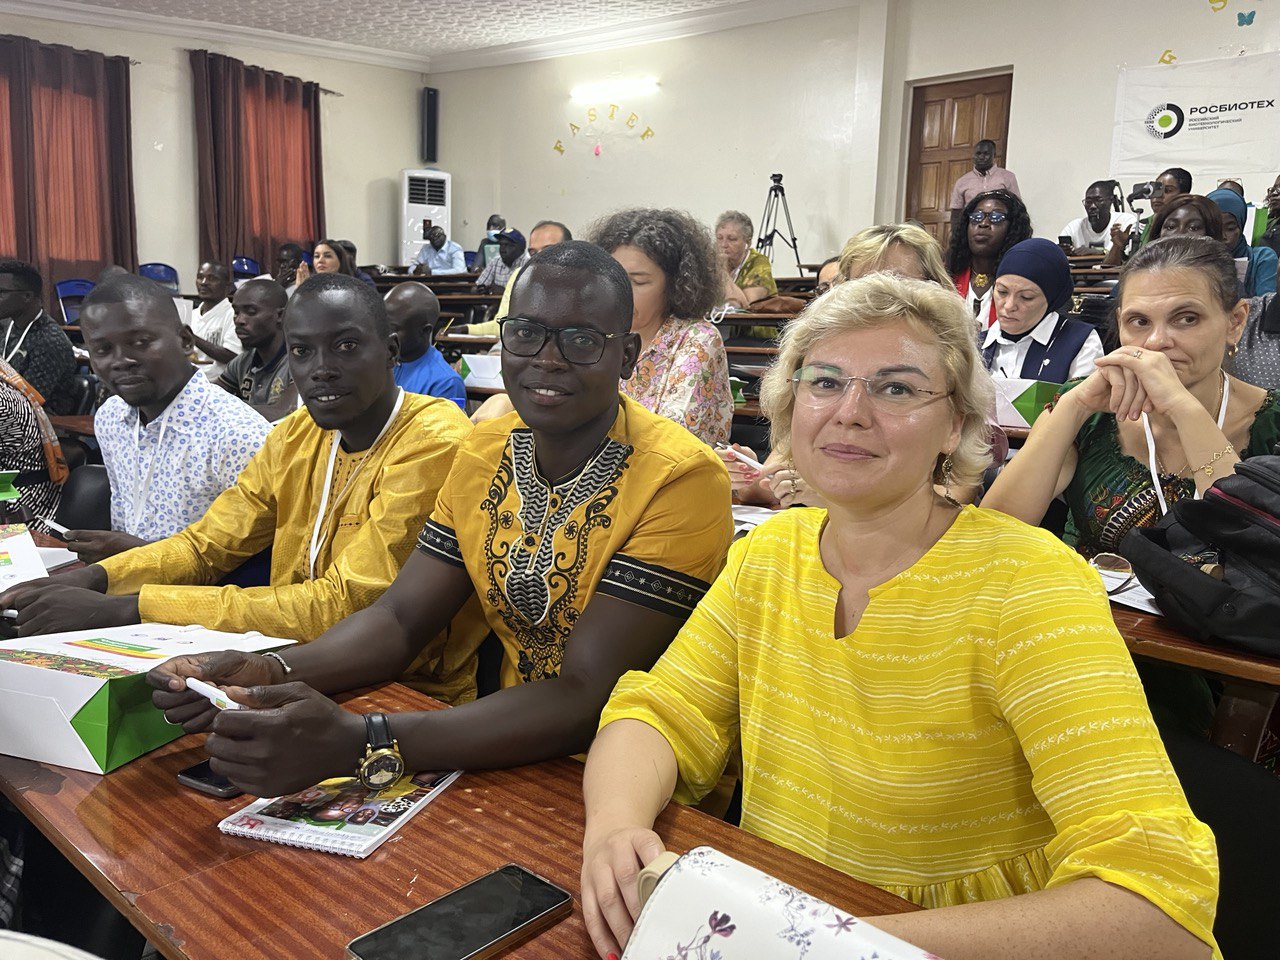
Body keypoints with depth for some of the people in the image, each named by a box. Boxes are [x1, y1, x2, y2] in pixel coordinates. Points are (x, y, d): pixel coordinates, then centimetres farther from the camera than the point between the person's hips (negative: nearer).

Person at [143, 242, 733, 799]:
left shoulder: (681, 481, -20)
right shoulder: (485, 453, 2)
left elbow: (588, 700, -25)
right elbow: (400, 619, 2)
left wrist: (356, 744, -35)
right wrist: (273, 674, -19)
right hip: (517, 758, 5)